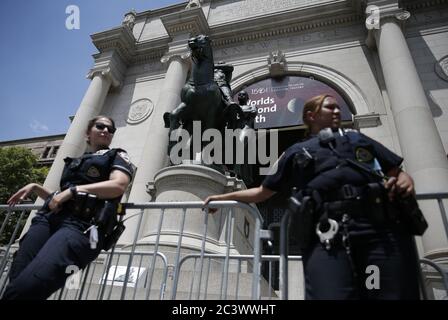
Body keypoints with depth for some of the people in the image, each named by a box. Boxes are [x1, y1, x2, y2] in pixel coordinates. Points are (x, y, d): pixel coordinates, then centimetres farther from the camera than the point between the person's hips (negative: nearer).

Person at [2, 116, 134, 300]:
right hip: (49, 218, 6)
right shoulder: (74, 161, 31)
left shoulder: (117, 156, 14)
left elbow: (118, 185, -7)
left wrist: (73, 190, -8)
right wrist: (35, 187, 19)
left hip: (81, 225, -6)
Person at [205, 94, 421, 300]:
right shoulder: (296, 152, 26)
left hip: (382, 227, 3)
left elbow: (397, 172, 27)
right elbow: (263, 192, 30)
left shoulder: (358, 139, 31)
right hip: (327, 236, -2)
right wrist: (224, 197, 30)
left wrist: (406, 181, 2)